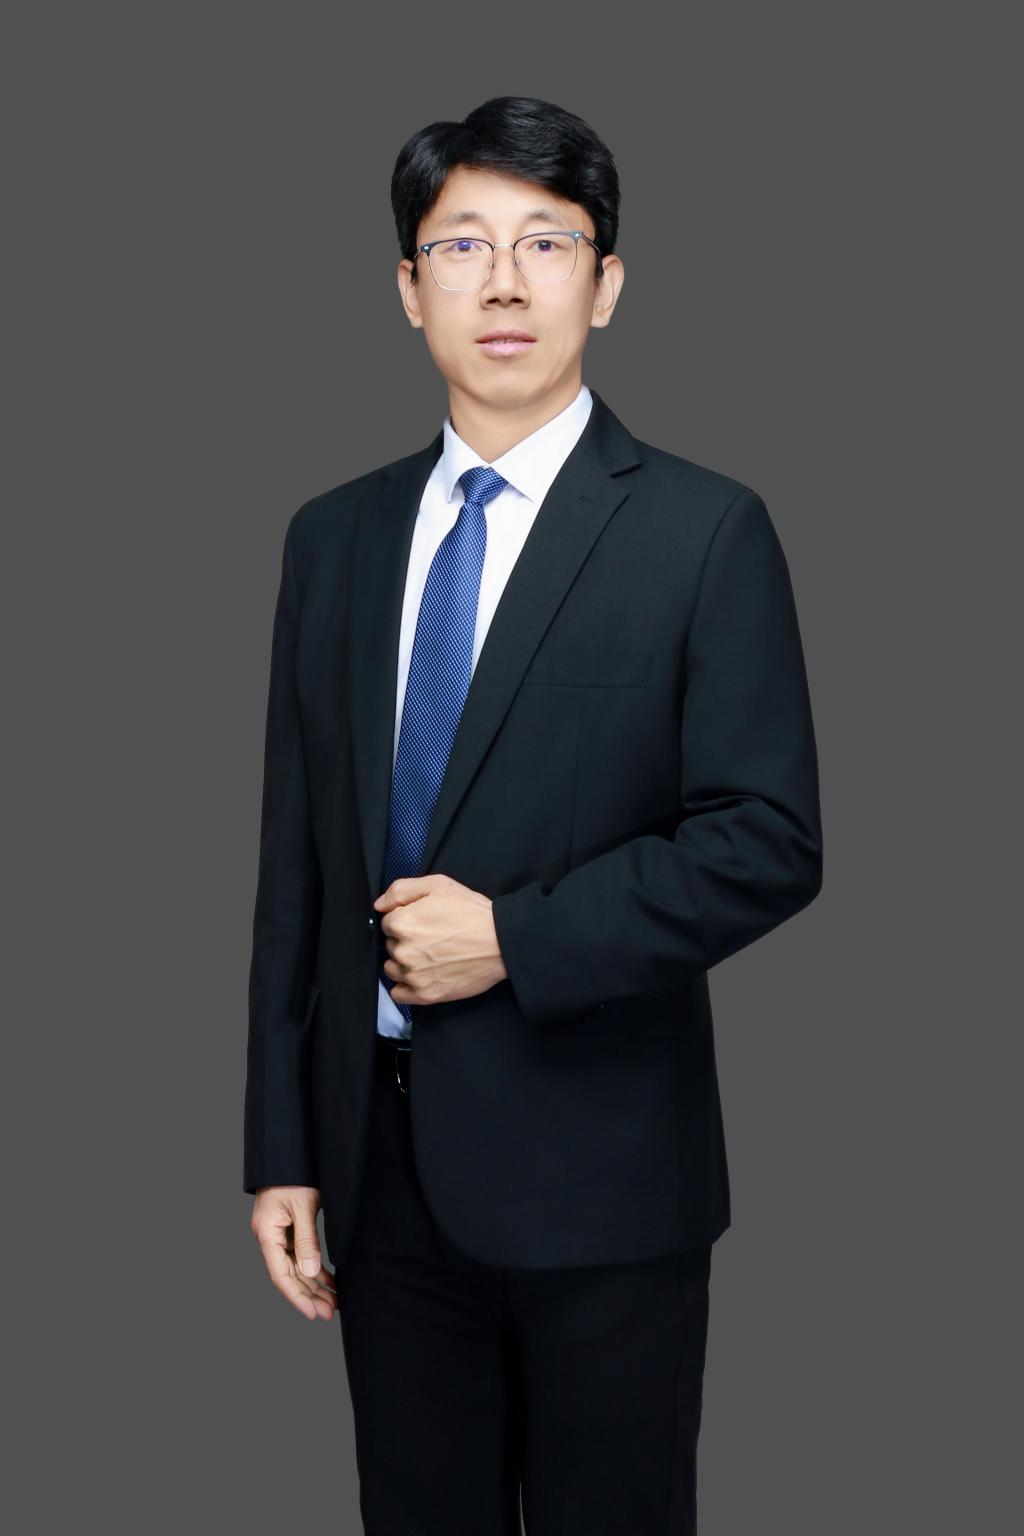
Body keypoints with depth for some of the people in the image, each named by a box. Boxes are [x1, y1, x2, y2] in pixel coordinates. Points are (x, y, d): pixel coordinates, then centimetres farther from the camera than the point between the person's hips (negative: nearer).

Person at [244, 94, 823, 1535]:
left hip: (595, 1166, -4)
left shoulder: (703, 531, -6)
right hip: (382, 1162, 4)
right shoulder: (335, 536, 8)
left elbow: (769, 839, -10)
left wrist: (516, 938, -18)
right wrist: (281, 1147, 5)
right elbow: (295, 859, 7)